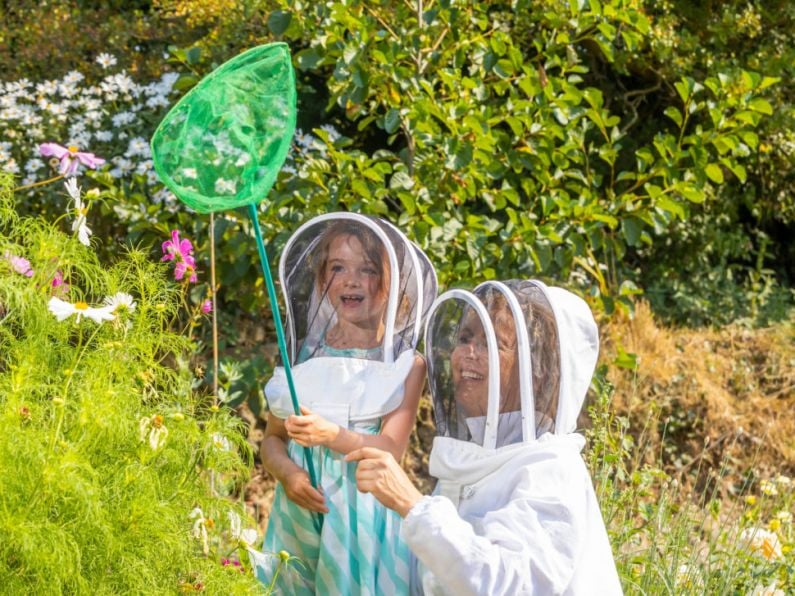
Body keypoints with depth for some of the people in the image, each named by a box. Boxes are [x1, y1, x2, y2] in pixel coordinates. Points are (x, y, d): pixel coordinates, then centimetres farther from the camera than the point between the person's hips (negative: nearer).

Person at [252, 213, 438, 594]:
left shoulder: (406, 364, -3)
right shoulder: (303, 355, 5)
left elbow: (391, 449, -12)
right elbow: (272, 438, 7)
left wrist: (332, 435, -28)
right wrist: (287, 473, -14)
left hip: (364, 516, -2)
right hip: (300, 510, 3)